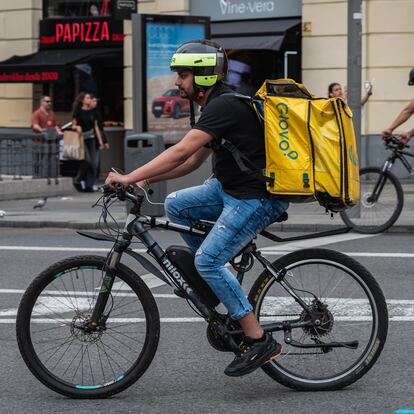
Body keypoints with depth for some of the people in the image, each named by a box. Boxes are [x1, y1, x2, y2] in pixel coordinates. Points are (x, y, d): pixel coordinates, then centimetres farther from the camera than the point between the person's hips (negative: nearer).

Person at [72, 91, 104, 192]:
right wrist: (77, 127, -21)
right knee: (87, 161, -17)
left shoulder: (92, 112, 12)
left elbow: (96, 127, 15)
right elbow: (73, 125, 2)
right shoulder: (78, 112, -2)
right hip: (82, 138, -5)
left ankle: (89, 185, 5)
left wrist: (100, 140, 11)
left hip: (91, 138, 5)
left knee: (91, 163, 1)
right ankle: (77, 180, 1)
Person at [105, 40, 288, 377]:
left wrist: (129, 178, -28)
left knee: (208, 260, -16)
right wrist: (146, 179, 7)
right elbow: (193, 161, 17)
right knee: (175, 205, 9)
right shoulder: (217, 105, 14)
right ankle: (218, 281, 17)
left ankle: (260, 342, -12)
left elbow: (181, 152, -28)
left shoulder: (224, 106, -19)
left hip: (258, 198, -10)